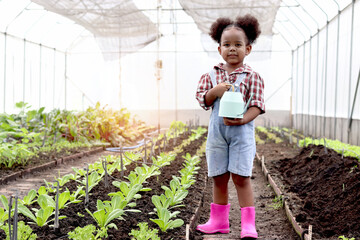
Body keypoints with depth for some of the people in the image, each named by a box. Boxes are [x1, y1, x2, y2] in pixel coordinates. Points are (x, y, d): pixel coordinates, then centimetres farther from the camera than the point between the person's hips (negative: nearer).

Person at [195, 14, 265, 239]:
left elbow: (256, 105, -8)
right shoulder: (212, 75, 6)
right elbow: (203, 100, 5)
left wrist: (242, 119, -24)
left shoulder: (252, 76, -3)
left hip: (241, 132, -3)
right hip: (217, 132, 4)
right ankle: (219, 220, 25)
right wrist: (215, 91, -15)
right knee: (219, 178, 12)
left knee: (241, 177, -5)